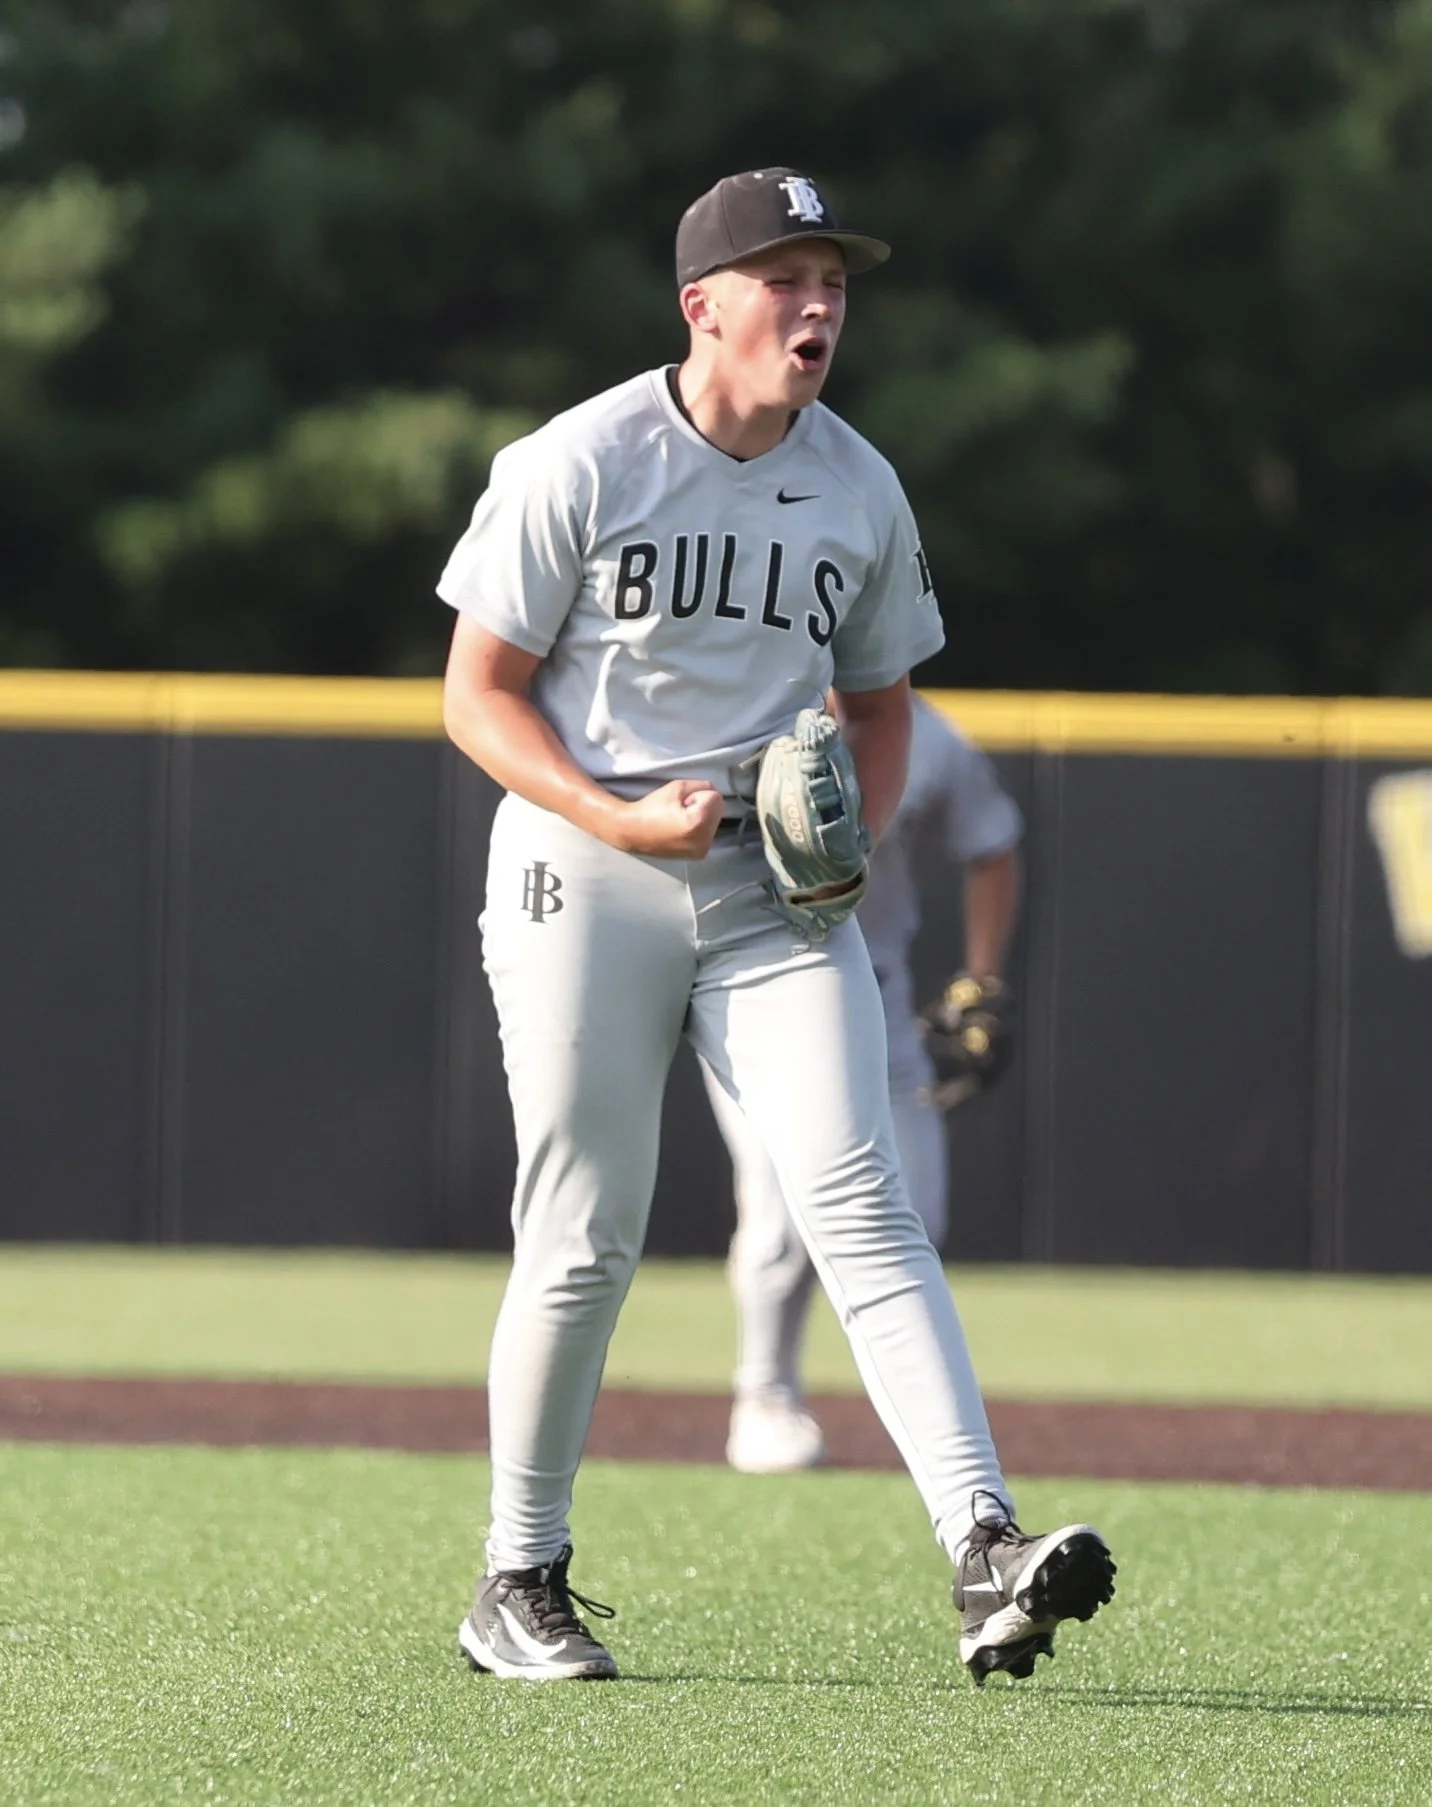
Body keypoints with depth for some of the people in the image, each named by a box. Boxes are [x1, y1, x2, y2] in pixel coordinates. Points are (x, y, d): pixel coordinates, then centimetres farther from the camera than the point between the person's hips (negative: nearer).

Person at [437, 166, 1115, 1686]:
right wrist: (620, 819, -18)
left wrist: (856, 831, -1)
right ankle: (517, 1586, 17)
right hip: (584, 878, -3)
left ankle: (985, 1553, -25)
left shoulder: (861, 490, 8)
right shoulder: (576, 466, -6)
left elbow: (878, 702, 20)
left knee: (856, 1197, -13)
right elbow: (478, 695, -5)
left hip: (777, 887, 3)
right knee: (584, 1244, 0)